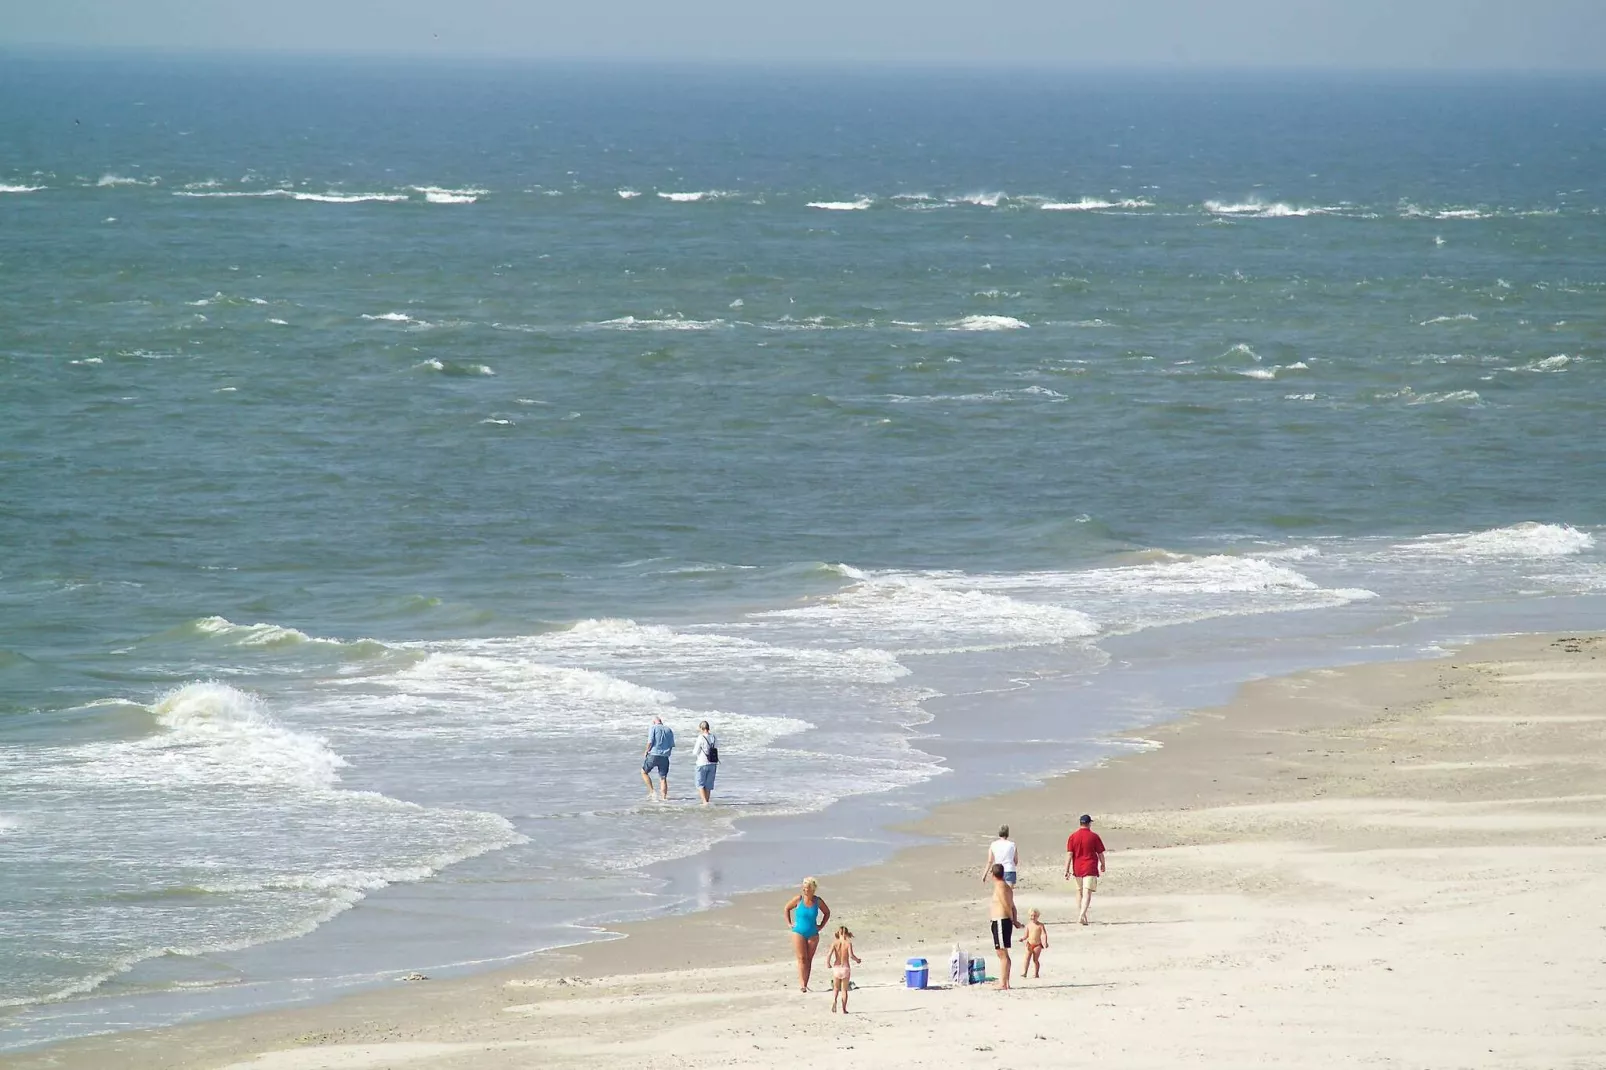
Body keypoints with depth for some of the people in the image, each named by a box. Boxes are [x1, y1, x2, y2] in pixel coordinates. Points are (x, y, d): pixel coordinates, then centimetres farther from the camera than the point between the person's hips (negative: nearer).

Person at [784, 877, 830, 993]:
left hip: (813, 934, 2)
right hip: (798, 933, -2)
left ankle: (805, 984, 7)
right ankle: (802, 983, -17)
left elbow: (827, 913, 16)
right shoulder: (798, 899, -6)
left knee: (809, 960, 3)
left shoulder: (818, 901, -1)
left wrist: (821, 926, 7)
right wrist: (789, 923, 4)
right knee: (802, 958, -12)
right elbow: (787, 908, 10)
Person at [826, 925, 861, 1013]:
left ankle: (834, 1000, -13)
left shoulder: (835, 943, -4)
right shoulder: (848, 943, -8)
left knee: (836, 988, 15)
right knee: (844, 989, 11)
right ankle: (844, 1008, 9)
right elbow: (851, 955, -19)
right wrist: (857, 960, 1)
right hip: (846, 968, -1)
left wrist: (828, 963, 5)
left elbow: (829, 954, -13)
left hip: (836, 968, 1)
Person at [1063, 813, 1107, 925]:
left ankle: (1079, 915, 23)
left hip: (1077, 869, 3)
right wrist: (1102, 865, 19)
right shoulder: (1094, 836, -5)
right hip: (1090, 869, -3)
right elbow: (1100, 853, 1)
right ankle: (1082, 915, -24)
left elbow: (1069, 854, -3)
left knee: (1079, 892, 19)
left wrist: (1067, 870, -3)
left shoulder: (1073, 836, 1)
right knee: (1087, 893, -8)